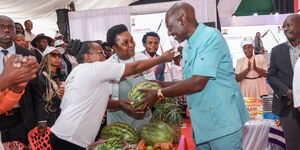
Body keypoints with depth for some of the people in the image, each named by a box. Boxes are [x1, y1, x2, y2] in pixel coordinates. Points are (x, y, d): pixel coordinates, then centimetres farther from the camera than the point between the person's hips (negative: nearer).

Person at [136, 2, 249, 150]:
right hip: (200, 122, 8)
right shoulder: (188, 47, 12)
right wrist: (163, 85, 5)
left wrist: (159, 94, -14)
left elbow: (198, 83, -22)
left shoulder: (211, 36, -15)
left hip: (222, 121, -8)